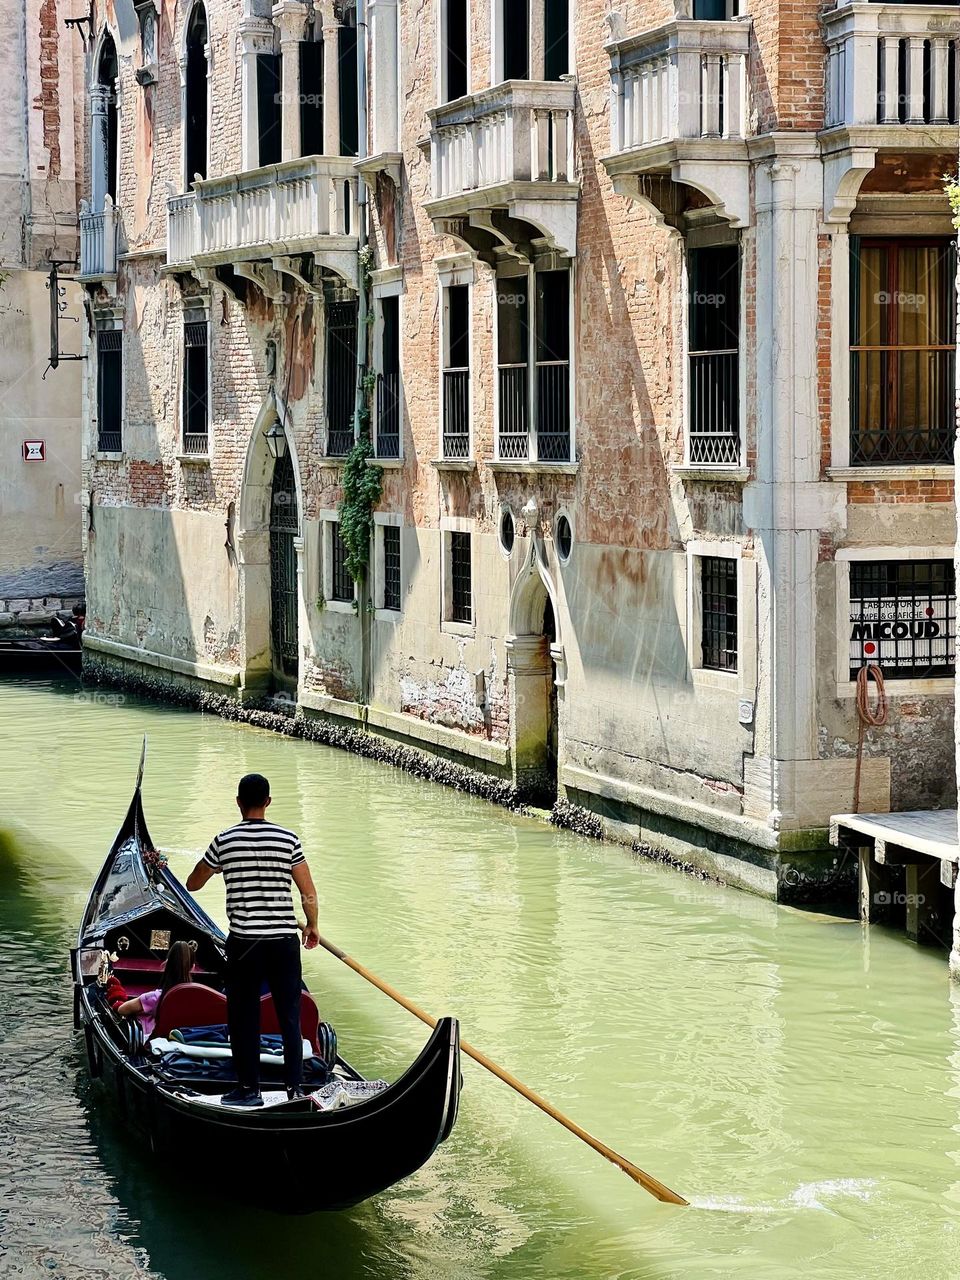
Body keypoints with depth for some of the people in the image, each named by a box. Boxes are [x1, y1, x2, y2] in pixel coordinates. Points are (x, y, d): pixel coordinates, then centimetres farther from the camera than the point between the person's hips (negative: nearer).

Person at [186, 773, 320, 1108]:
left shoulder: (224, 841, -4)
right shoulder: (288, 839, -3)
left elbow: (193, 884, 10)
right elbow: (309, 893, 0)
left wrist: (214, 864, 30)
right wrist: (312, 927, 17)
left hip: (243, 943, -1)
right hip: (284, 941, 1)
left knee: (244, 1017, 9)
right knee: (290, 1017, 8)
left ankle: (248, 1088, 11)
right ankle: (294, 1087, 7)